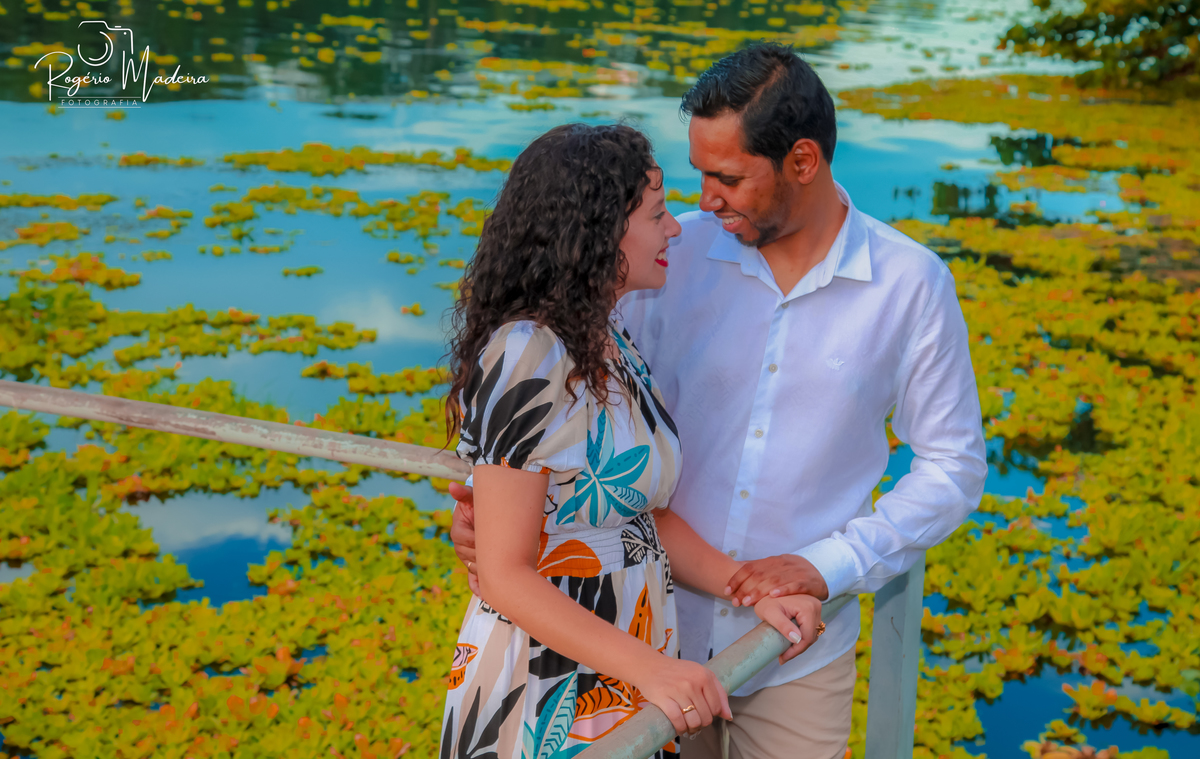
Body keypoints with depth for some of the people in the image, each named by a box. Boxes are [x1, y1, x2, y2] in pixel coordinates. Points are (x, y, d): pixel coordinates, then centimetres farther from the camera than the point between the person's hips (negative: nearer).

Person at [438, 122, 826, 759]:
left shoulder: (609, 345, 7)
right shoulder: (528, 357, -22)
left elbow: (646, 517, 7)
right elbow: (507, 575, -21)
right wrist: (651, 671, -26)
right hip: (544, 700, -8)